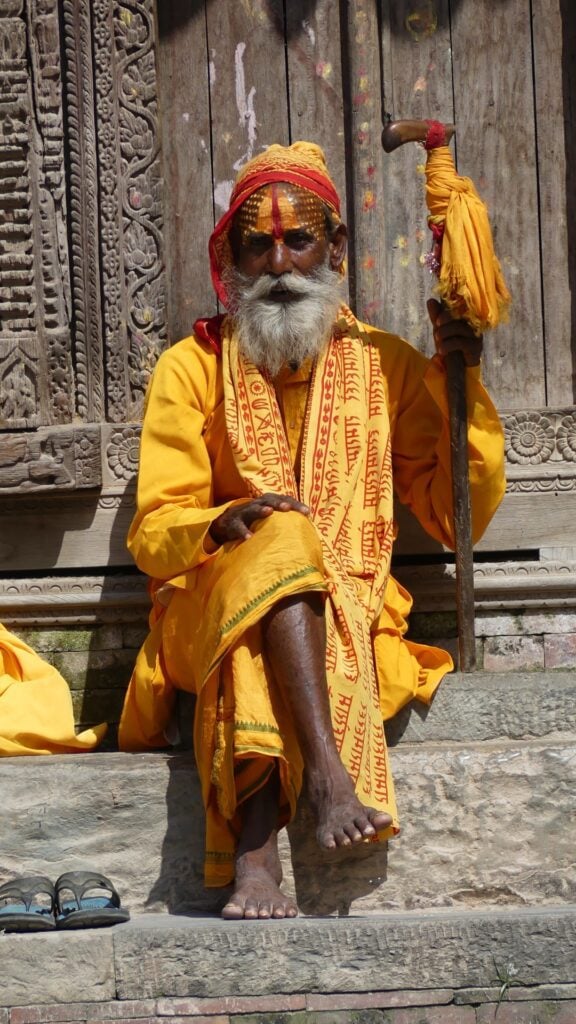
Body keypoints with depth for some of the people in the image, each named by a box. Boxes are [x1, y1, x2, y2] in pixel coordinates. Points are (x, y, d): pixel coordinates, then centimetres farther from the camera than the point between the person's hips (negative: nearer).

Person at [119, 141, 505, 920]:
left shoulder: (387, 366, 13)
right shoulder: (192, 368, 10)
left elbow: (460, 520, 7)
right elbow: (153, 534, 3)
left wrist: (461, 383, -3)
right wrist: (224, 524, -20)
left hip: (350, 618, 1)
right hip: (211, 611, -1)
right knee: (284, 540, -34)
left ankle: (254, 857, -48)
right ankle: (329, 775, -48)